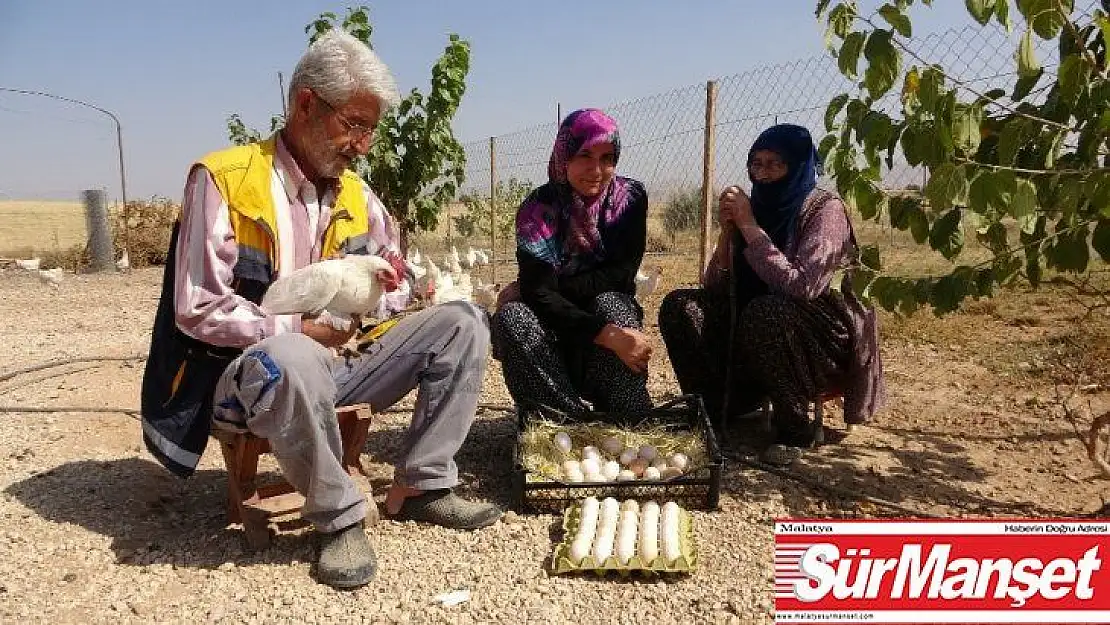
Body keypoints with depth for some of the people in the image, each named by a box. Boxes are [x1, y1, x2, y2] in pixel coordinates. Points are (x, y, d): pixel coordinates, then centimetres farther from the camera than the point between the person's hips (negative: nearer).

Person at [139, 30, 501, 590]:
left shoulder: (356, 195, 7)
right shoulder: (224, 179, -12)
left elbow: (391, 282, 16)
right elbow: (196, 311, -16)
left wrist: (387, 281, -7)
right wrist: (297, 330, -18)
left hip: (333, 362, 6)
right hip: (246, 374, -6)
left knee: (462, 322, -6)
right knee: (290, 358, -42)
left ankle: (419, 487, -6)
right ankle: (340, 517, -18)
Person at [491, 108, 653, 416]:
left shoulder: (630, 197, -7)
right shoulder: (538, 208, -13)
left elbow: (621, 276, -14)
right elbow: (539, 293, -25)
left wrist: (557, 287, -20)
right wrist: (607, 335, -38)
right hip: (554, 327, 0)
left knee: (608, 304, -32)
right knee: (510, 317, -30)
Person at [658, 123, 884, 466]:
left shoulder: (825, 209, -14)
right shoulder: (757, 207, 2)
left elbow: (801, 287, -30)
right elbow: (714, 288, 0)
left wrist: (750, 227, -24)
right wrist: (728, 231, -14)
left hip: (826, 343, -5)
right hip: (756, 337, 6)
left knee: (765, 311, -36)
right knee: (679, 306, -12)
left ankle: (794, 428, -15)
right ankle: (712, 411, -1)